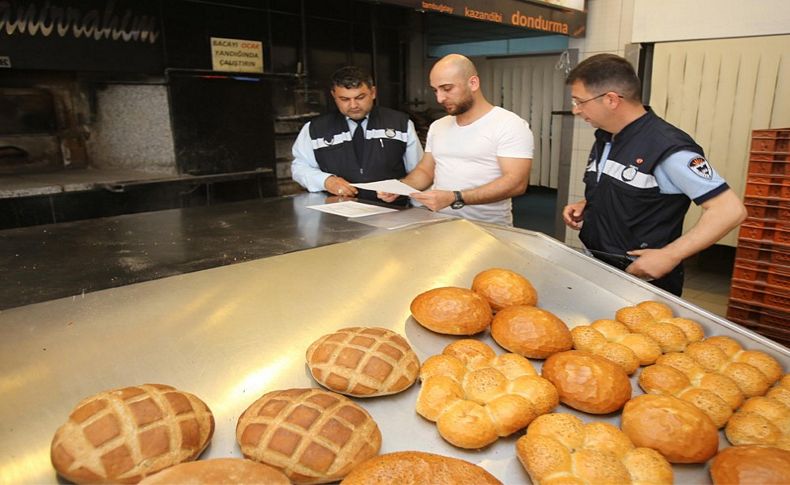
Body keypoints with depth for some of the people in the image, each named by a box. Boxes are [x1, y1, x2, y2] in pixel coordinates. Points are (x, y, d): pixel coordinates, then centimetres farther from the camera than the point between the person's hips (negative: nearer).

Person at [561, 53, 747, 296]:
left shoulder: (667, 147, -20)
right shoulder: (604, 139, 5)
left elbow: (730, 210, -20)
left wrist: (670, 256, -25)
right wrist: (583, 206, 2)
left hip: (643, 282, -8)